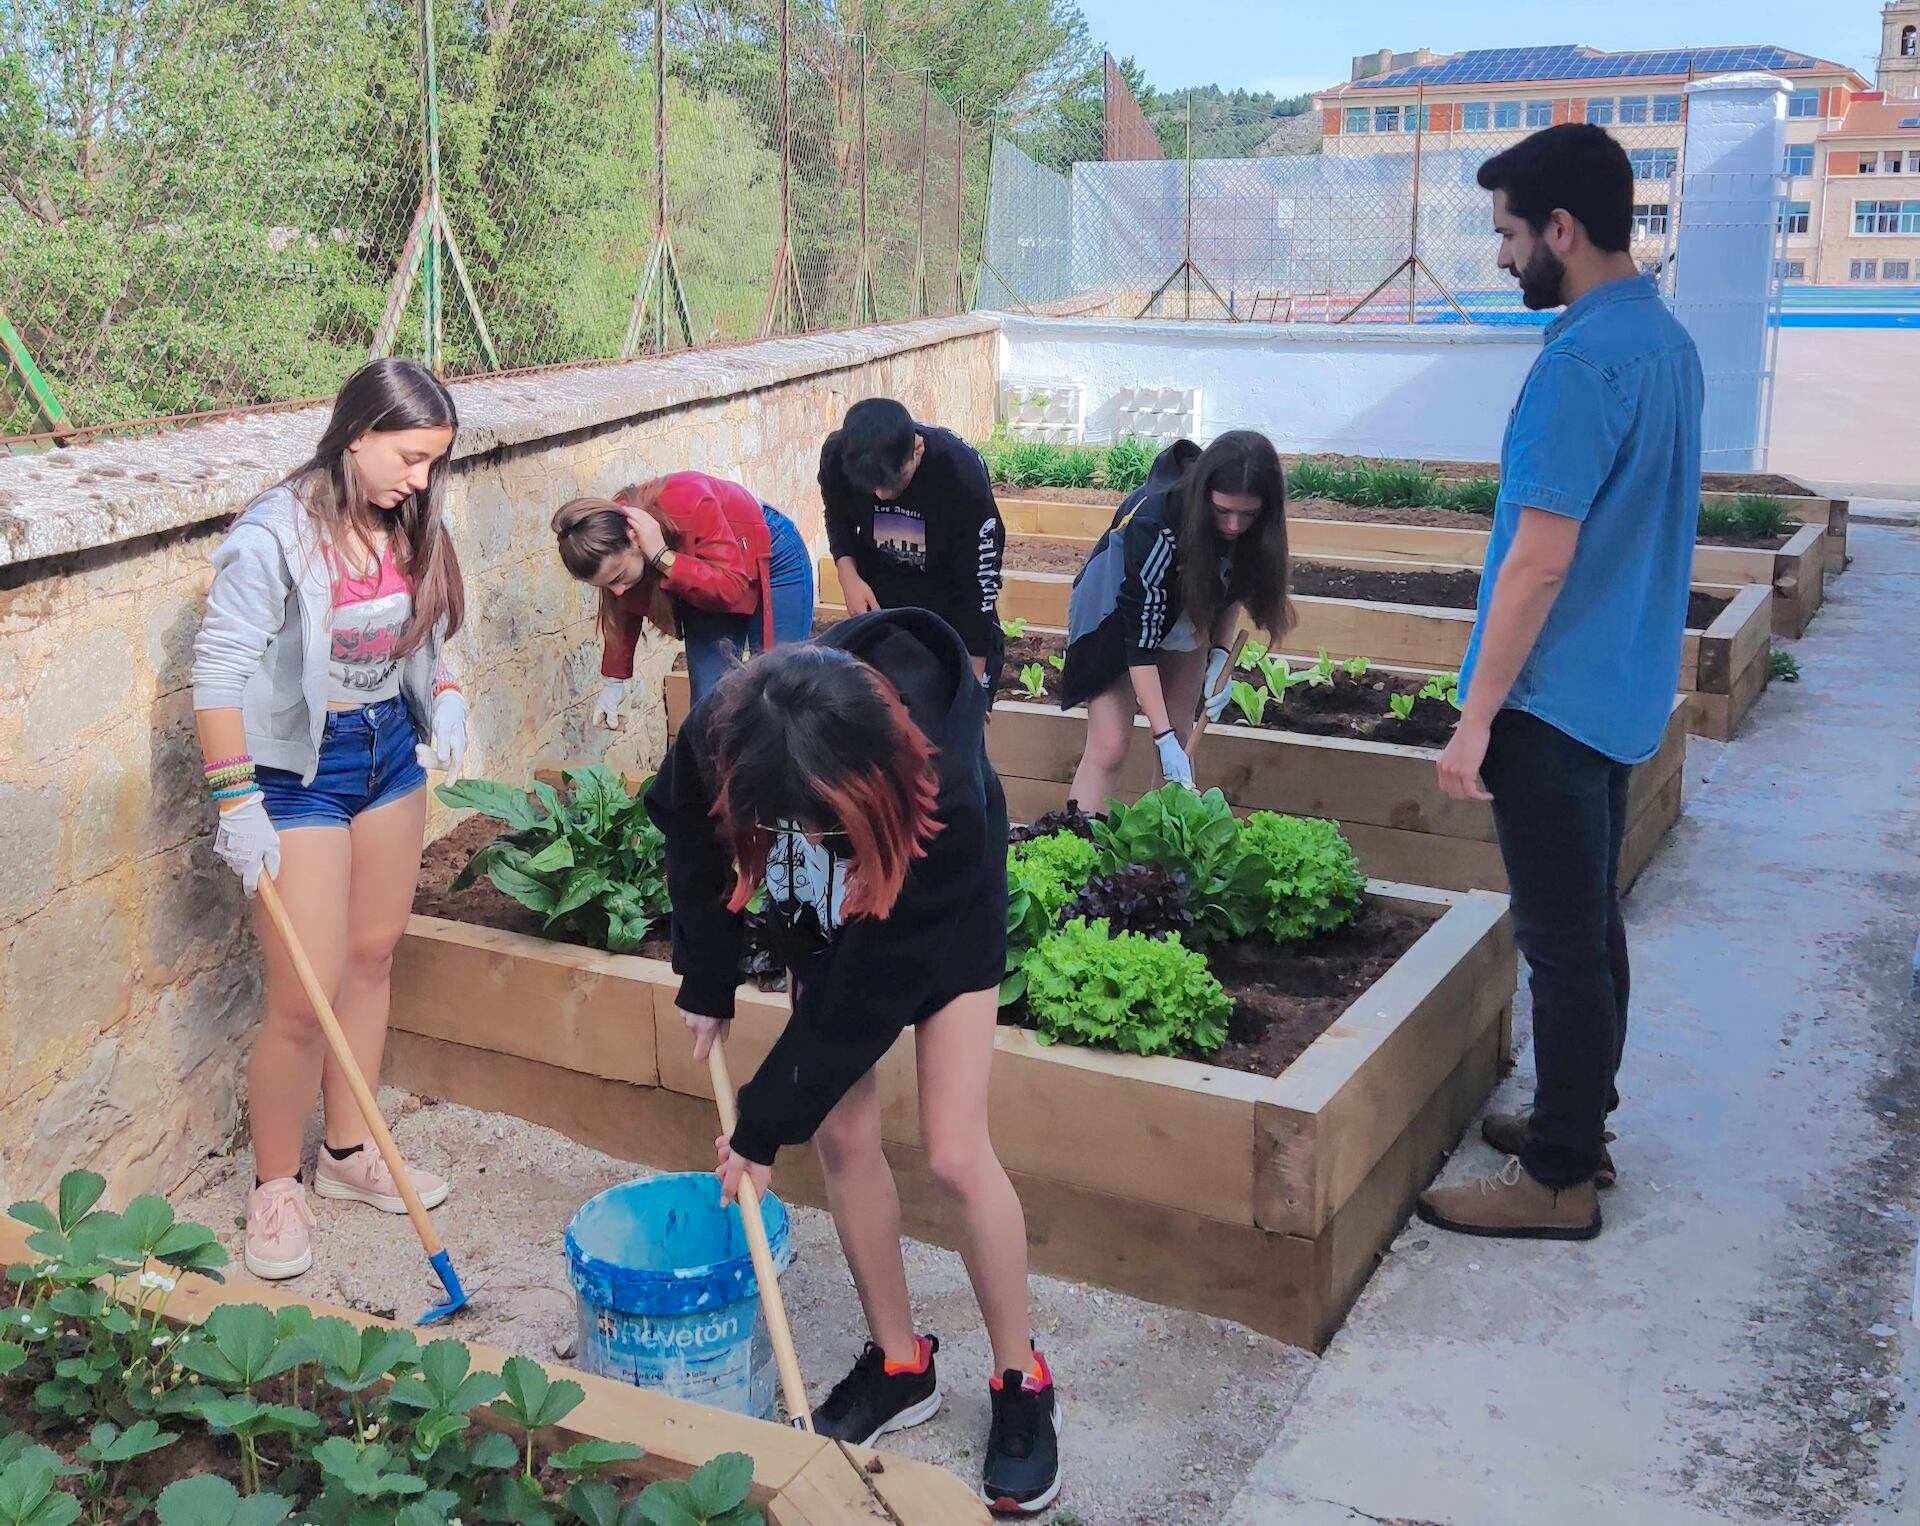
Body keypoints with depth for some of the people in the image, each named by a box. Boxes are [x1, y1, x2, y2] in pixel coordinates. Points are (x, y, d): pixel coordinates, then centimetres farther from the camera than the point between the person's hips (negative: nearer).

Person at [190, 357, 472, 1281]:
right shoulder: (276, 536, -21)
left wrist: (446, 698, -3)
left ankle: (348, 1151, 30)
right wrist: (236, 802, -23)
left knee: (373, 954, 14)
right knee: (304, 997, -5)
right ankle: (275, 1188, 14)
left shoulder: (406, 527, 1)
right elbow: (220, 670, -21)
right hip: (298, 766, -7)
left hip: (391, 750, 7)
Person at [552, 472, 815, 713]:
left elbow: (732, 587, -36)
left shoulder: (687, 505, -38)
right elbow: (623, 614, -2)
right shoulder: (612, 552, -21)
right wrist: (613, 681, 1)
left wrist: (663, 557, -43)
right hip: (706, 594, 5)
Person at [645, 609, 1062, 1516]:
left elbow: (870, 990, -32)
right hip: (823, 924, 4)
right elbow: (692, 842, -9)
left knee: (955, 1153, -8)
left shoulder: (946, 801, -43)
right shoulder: (723, 738, -35)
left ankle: (1023, 1384, 11)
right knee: (842, 1135, 2)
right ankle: (899, 1362, 21)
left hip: (942, 923, -4)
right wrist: (707, 986, 0)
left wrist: (765, 1126, -23)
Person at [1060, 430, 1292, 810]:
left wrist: (1221, 656, -16)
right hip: (1117, 614, -5)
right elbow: (1141, 638, -35)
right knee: (1109, 748, -12)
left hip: (1184, 616, 5)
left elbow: (1233, 586, -1)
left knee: (1181, 737, 6)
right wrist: (1163, 738, -36)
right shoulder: (1157, 522, -38)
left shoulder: (1253, 528, -22)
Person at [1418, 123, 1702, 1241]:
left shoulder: (1583, 362, -21)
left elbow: (1539, 562, -23)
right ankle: (1580, 1122, 31)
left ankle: (1558, 1180, 10)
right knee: (1593, 922, 18)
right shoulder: (1667, 339, 9)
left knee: (1564, 938, -1)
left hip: (1557, 698, -10)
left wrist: (1475, 721, -18)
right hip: (1622, 688, 10)